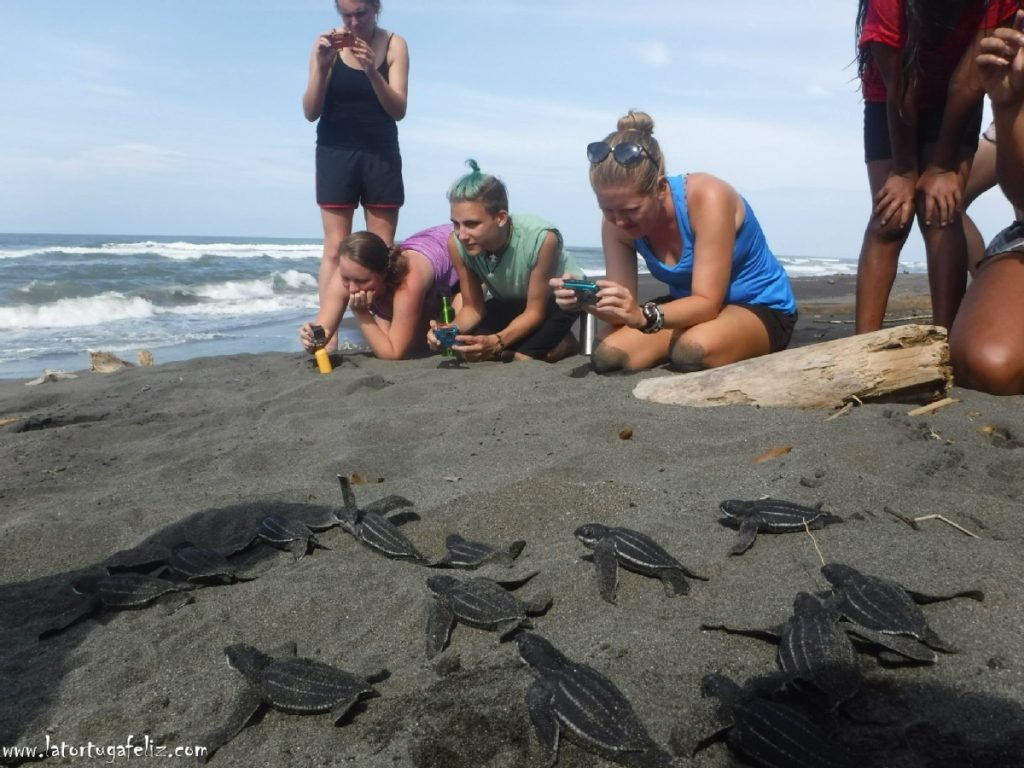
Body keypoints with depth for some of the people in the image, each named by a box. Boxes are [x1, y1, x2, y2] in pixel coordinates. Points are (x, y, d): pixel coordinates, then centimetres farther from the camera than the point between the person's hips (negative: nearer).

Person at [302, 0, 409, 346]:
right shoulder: (327, 44, 0)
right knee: (335, 247, -6)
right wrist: (321, 65, -19)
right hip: (336, 153, -1)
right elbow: (311, 112, -3)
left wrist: (371, 70, -22)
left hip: (381, 155, 1)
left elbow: (398, 110, -7)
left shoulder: (394, 44, 1)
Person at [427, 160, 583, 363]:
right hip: (509, 300, 5)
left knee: (525, 356, -27)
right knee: (469, 350, -16)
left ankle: (565, 343, 6)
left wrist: (496, 342, -43)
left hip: (561, 295, -4)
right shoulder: (457, 243, -25)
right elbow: (473, 307, -13)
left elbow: (535, 311, -26)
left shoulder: (541, 238, -38)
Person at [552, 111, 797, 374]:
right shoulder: (617, 222, -12)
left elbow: (707, 303, -31)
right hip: (692, 306, 5)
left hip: (761, 307, -5)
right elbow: (623, 310, -12)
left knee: (691, 351, -37)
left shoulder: (707, 197, -29)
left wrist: (643, 315, -48)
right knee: (607, 357, -16)